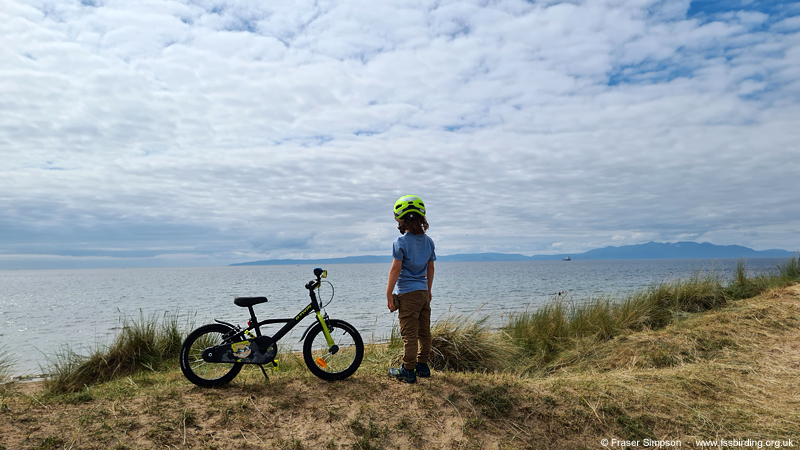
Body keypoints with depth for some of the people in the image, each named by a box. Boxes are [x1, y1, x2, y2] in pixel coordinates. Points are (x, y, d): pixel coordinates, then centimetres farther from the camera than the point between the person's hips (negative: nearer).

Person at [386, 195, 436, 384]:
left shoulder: (401, 241, -13)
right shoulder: (428, 241, 6)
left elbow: (395, 269, -14)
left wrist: (389, 295, -8)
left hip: (407, 294, -6)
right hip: (424, 293, 6)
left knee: (409, 334, 0)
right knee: (424, 331, 14)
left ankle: (408, 371, 8)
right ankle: (422, 366, 26)